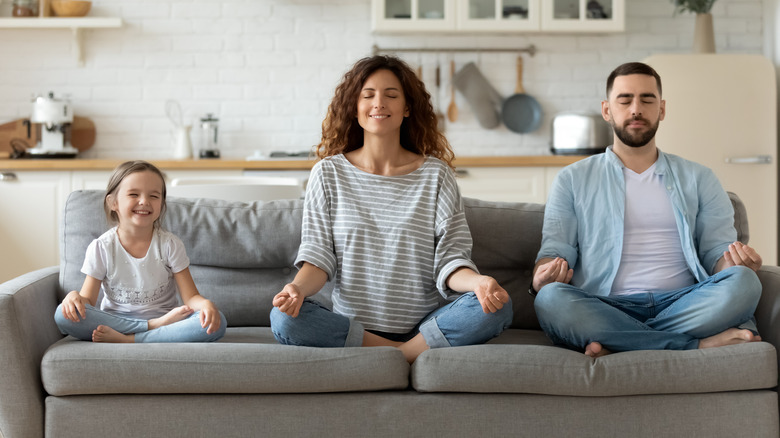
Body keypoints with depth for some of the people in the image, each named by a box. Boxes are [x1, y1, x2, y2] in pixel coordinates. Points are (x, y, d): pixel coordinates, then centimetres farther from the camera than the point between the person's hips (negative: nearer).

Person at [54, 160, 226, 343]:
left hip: (165, 318, 0)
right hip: (114, 320, 0)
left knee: (217, 323, -29)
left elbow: (190, 297, -5)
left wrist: (206, 304, -29)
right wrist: (74, 296, -26)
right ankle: (154, 327, -24)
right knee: (63, 315, -28)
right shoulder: (101, 248, -2)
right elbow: (88, 299, -1)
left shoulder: (170, 245, -2)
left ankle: (125, 340, -30)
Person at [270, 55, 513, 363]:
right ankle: (407, 355, -17)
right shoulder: (329, 174, 7)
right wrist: (298, 287, -21)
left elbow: (450, 259, -1)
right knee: (285, 318, -29)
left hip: (425, 327, 0)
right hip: (350, 327, 1)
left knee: (496, 308, -27)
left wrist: (477, 282, -24)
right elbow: (318, 255, 2)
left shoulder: (436, 174, 5)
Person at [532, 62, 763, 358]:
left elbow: (717, 248, 14)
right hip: (605, 309, -1)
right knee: (550, 298, -35)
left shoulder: (698, 179, 22)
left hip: (680, 304, 2)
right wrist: (542, 277, -16)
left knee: (743, 282, -29)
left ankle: (618, 345, -27)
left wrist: (735, 261, -12)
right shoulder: (573, 180, 18)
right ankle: (700, 343, -30)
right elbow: (555, 249, 9)